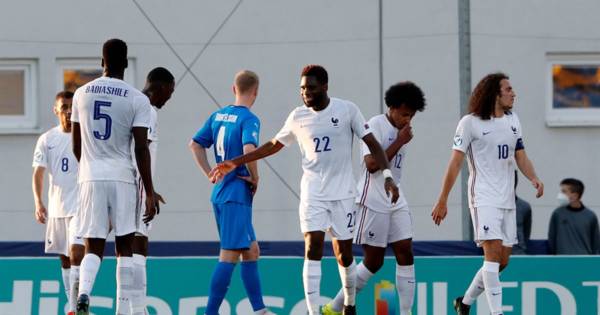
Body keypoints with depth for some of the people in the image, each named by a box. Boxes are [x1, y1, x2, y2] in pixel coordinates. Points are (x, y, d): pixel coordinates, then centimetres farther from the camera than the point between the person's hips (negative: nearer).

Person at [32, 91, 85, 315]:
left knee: (76, 253, -18)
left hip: (81, 206, -4)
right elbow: (38, 173, 2)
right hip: (57, 206, 4)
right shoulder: (47, 139, 5)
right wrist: (38, 202, -13)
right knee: (65, 260, 10)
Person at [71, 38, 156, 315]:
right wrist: (150, 193, -3)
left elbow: (76, 146, 12)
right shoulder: (138, 100, -4)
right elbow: (141, 149, -8)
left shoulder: (82, 94, 6)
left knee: (93, 247, 3)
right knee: (124, 248, 9)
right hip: (122, 178, -2)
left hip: (90, 178, 2)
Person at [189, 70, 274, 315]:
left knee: (251, 251, 16)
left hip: (219, 194, 8)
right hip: (237, 195, -8)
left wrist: (211, 175, 13)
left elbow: (195, 144, 15)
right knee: (229, 256, -7)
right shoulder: (249, 119, -12)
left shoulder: (218, 116, 11)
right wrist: (255, 178, -13)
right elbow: (249, 149, -28)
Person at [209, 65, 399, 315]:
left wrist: (387, 175, -16)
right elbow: (274, 145, 14)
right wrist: (235, 163, 14)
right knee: (313, 247, -14)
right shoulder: (298, 117, 1)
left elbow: (372, 143, -4)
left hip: (342, 193, -1)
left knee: (344, 254, 6)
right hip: (312, 193, 1)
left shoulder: (347, 110, -6)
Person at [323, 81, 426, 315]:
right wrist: (399, 142, -17)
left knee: (405, 254, -2)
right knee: (374, 261, -2)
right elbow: (372, 164, -21)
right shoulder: (375, 125, -12)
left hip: (396, 202, 8)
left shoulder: (401, 131, 13)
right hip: (373, 202, -8)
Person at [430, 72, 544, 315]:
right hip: (483, 198, -7)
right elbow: (455, 162, -6)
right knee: (493, 252, -18)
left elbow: (520, 156, 14)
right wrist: (442, 201, -8)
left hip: (507, 199, 7)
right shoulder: (470, 122, -7)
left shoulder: (512, 120, 12)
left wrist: (533, 178, -7)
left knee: (502, 261, 7)